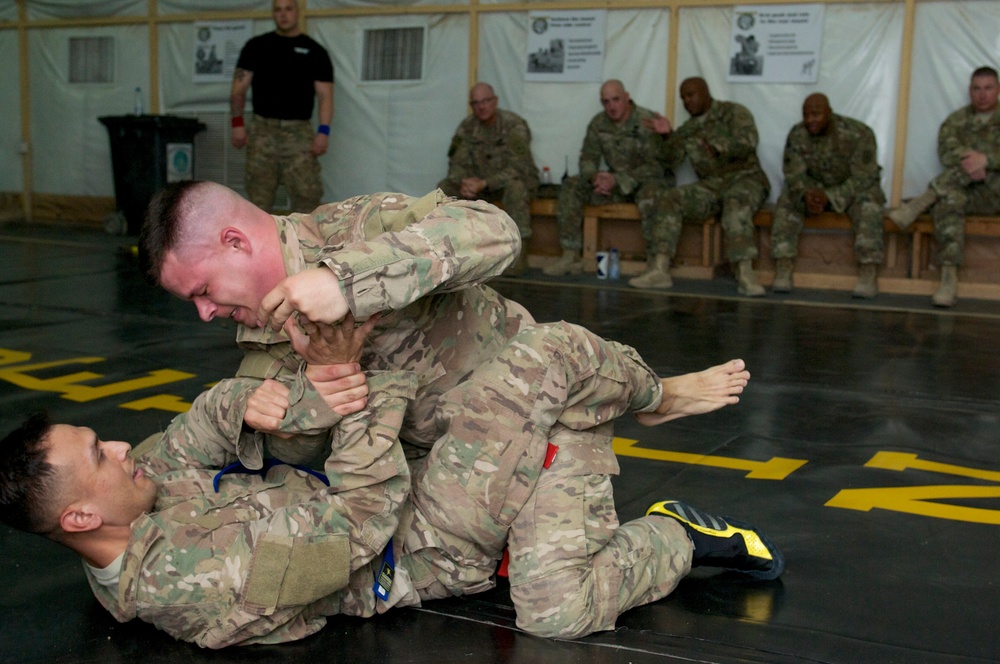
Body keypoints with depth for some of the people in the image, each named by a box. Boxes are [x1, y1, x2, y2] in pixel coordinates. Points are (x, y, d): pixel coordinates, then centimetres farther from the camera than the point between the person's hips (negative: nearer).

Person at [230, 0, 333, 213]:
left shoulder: (315, 51, 8)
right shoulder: (256, 46, 10)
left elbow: (325, 94, 1)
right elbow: (240, 87, 7)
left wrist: (323, 131, -12)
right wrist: (238, 123, -5)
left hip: (298, 131, -1)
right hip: (263, 129, 1)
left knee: (306, 191, -8)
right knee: (259, 193, 2)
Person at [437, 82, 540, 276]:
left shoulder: (514, 125, -19)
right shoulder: (467, 127, -3)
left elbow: (518, 168, -27)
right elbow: (457, 164, -2)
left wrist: (484, 184, -37)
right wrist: (464, 182, -27)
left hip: (519, 181, -5)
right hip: (481, 183, 5)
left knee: (515, 187, -40)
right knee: (444, 188, -14)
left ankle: (520, 255, -35)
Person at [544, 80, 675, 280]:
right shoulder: (598, 124, -1)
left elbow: (656, 166, -22)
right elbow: (588, 158, 4)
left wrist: (617, 180, -29)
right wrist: (594, 177, -21)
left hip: (649, 180, -6)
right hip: (616, 182, 6)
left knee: (650, 196, -41)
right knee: (571, 186, -12)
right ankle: (570, 257, -10)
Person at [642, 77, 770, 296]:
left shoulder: (734, 112, 1)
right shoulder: (688, 129, 17)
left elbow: (748, 142, -16)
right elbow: (672, 160, 8)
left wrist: (719, 148, -31)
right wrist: (668, 135, -9)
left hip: (744, 179, -5)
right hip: (709, 185, 5)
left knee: (736, 203, -38)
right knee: (669, 201, -18)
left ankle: (745, 274, -48)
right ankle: (660, 268, -26)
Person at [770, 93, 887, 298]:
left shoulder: (858, 134, -22)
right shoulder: (797, 135, -11)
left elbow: (863, 179, -24)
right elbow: (794, 175, -11)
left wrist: (829, 196, -37)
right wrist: (805, 196, -35)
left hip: (853, 188, -3)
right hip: (815, 186, 3)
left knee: (869, 205, -35)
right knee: (787, 200, -24)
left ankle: (869, 273, -40)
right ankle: (783, 268, -31)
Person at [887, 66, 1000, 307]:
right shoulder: (957, 120, 14)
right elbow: (946, 151, -5)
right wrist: (967, 161, -26)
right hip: (961, 190, 1)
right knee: (949, 200, -35)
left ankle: (920, 203, -29)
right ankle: (949, 275, -41)